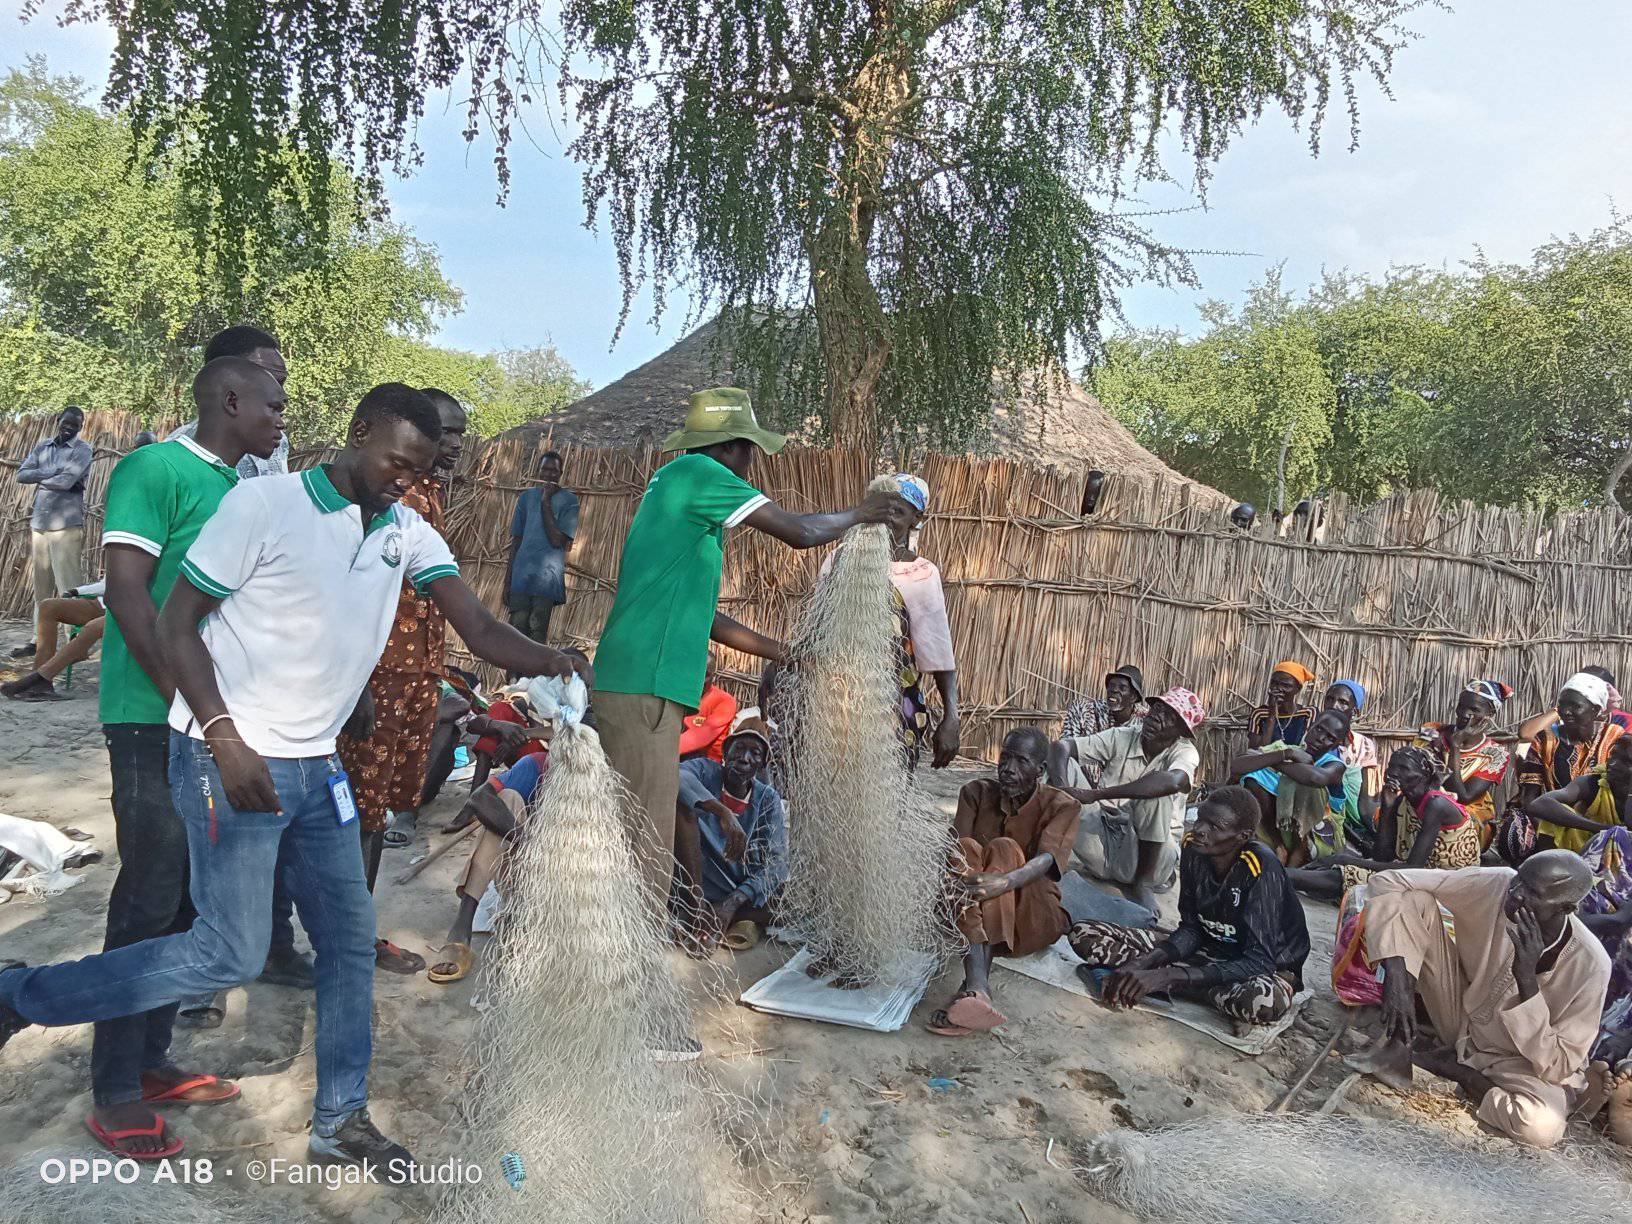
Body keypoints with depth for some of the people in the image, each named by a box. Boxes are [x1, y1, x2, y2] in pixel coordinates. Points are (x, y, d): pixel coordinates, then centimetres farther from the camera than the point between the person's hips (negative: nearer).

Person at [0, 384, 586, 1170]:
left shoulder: (407, 532, 5)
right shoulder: (263, 503, -12)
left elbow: (479, 630, -4)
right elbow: (177, 624, -11)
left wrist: (552, 663, -23)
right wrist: (225, 736, -21)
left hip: (316, 766, 7)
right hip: (230, 758, -6)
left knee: (350, 939, 9)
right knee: (232, 952, -5)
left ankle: (340, 1121, 24)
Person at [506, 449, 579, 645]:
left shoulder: (568, 500, 1)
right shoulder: (526, 497, 12)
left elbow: (557, 540, -10)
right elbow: (516, 541, 14)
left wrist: (546, 502, -9)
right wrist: (507, 581, 10)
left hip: (547, 578, -3)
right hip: (521, 575, 3)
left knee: (537, 632, -4)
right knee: (516, 629, -2)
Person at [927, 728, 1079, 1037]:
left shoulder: (1062, 806, -2)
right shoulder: (977, 793, 6)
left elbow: (1046, 859, -21)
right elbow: (957, 849, -9)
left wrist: (1006, 881, -43)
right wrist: (954, 877, -34)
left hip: (1033, 916, -2)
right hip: (975, 914, 2)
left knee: (1004, 849, -29)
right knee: (967, 849, -28)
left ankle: (974, 987, -46)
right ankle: (978, 985, -49)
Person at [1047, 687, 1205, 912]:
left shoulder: (1185, 752, -10)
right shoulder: (1121, 737, -3)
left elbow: (1173, 782, -35)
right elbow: (1061, 746, -10)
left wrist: (1094, 794, -38)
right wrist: (1059, 786, -32)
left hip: (1148, 851, -2)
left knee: (1157, 791, -31)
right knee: (1067, 763, -14)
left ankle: (1142, 884, -15)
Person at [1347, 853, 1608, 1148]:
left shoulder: (1590, 965, -26)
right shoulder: (1497, 886, -23)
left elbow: (1557, 1068, -23)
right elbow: (1389, 883, -22)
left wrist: (1527, 978, -35)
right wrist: (1396, 979, -31)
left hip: (1517, 1063, -2)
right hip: (1462, 1016, 2)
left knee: (1542, 1125, -38)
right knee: (1412, 900, -20)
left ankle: (1454, 1070, -6)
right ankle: (1397, 1047, -17)